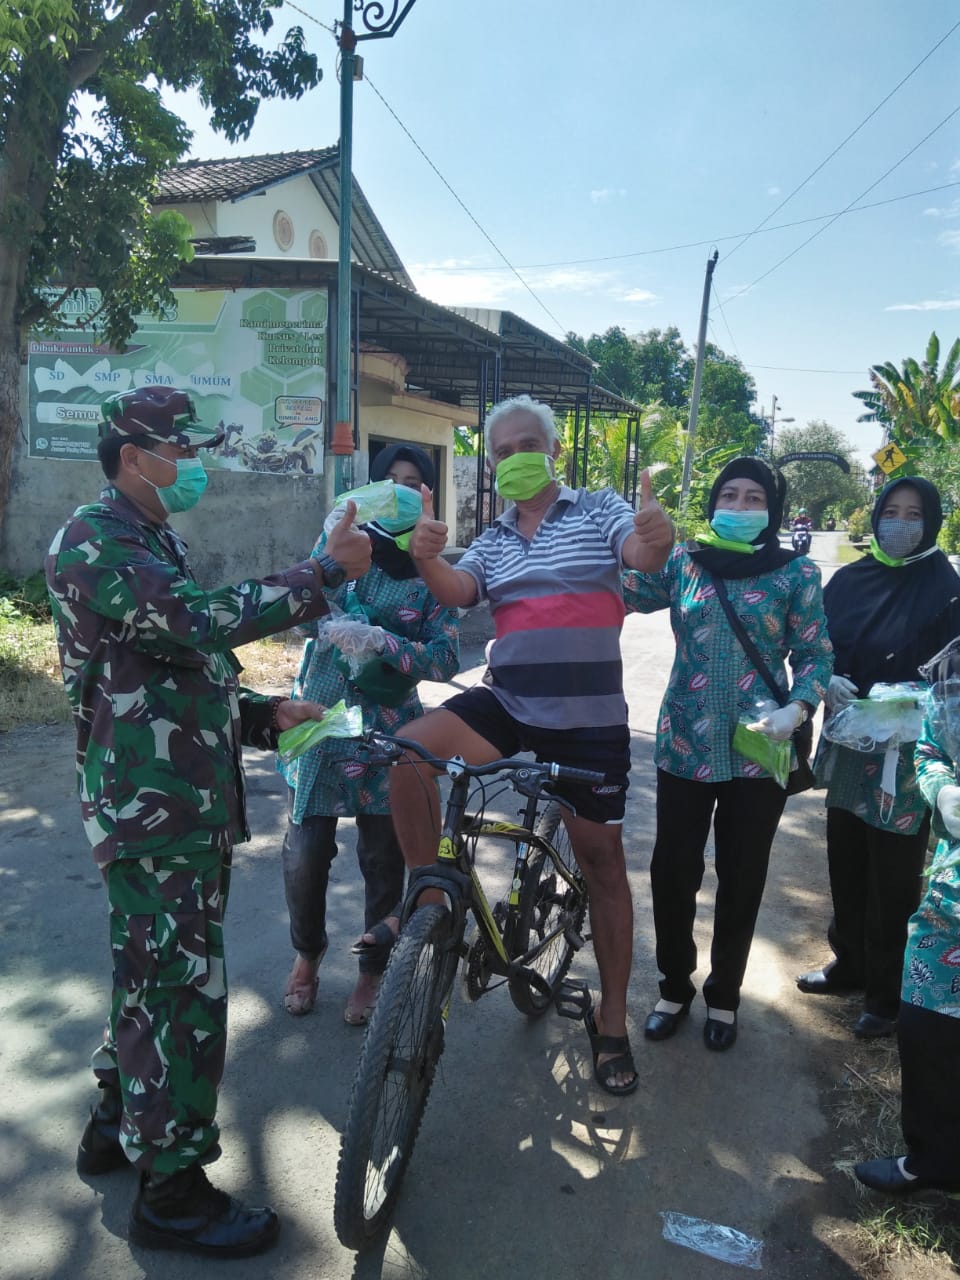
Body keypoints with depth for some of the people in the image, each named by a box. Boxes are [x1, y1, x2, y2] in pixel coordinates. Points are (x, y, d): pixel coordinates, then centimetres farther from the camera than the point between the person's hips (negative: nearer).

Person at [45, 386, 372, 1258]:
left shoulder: (156, 543, 19)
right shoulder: (93, 542, -14)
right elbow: (205, 622, -30)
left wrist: (263, 713, 8)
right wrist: (326, 572, -28)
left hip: (189, 801, 10)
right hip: (149, 805, -10)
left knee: (155, 972, 21)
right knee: (184, 986, -3)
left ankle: (118, 1125, 39)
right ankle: (173, 1190, 12)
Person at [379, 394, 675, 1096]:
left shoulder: (598, 510, 3)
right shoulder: (493, 540, 14)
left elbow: (643, 552, -16)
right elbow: (457, 591, -5)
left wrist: (658, 537, -41)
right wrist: (427, 558, -27)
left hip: (590, 715, -2)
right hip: (508, 702, 3)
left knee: (602, 860, 5)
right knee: (409, 749, -24)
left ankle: (612, 1017, 23)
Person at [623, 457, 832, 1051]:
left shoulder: (796, 572, -1)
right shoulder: (684, 561, 4)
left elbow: (816, 655, 0)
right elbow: (621, 591, -8)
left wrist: (797, 709, -16)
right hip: (685, 746, 1)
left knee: (742, 880, 11)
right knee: (673, 873, 7)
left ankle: (725, 994, 34)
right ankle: (675, 986, 31)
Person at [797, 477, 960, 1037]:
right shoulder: (849, 581, 6)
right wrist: (828, 681, -11)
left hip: (907, 755, -4)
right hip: (847, 746, 4)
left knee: (893, 881, 5)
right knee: (847, 868, 16)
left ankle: (888, 996, 22)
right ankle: (850, 965, 36)